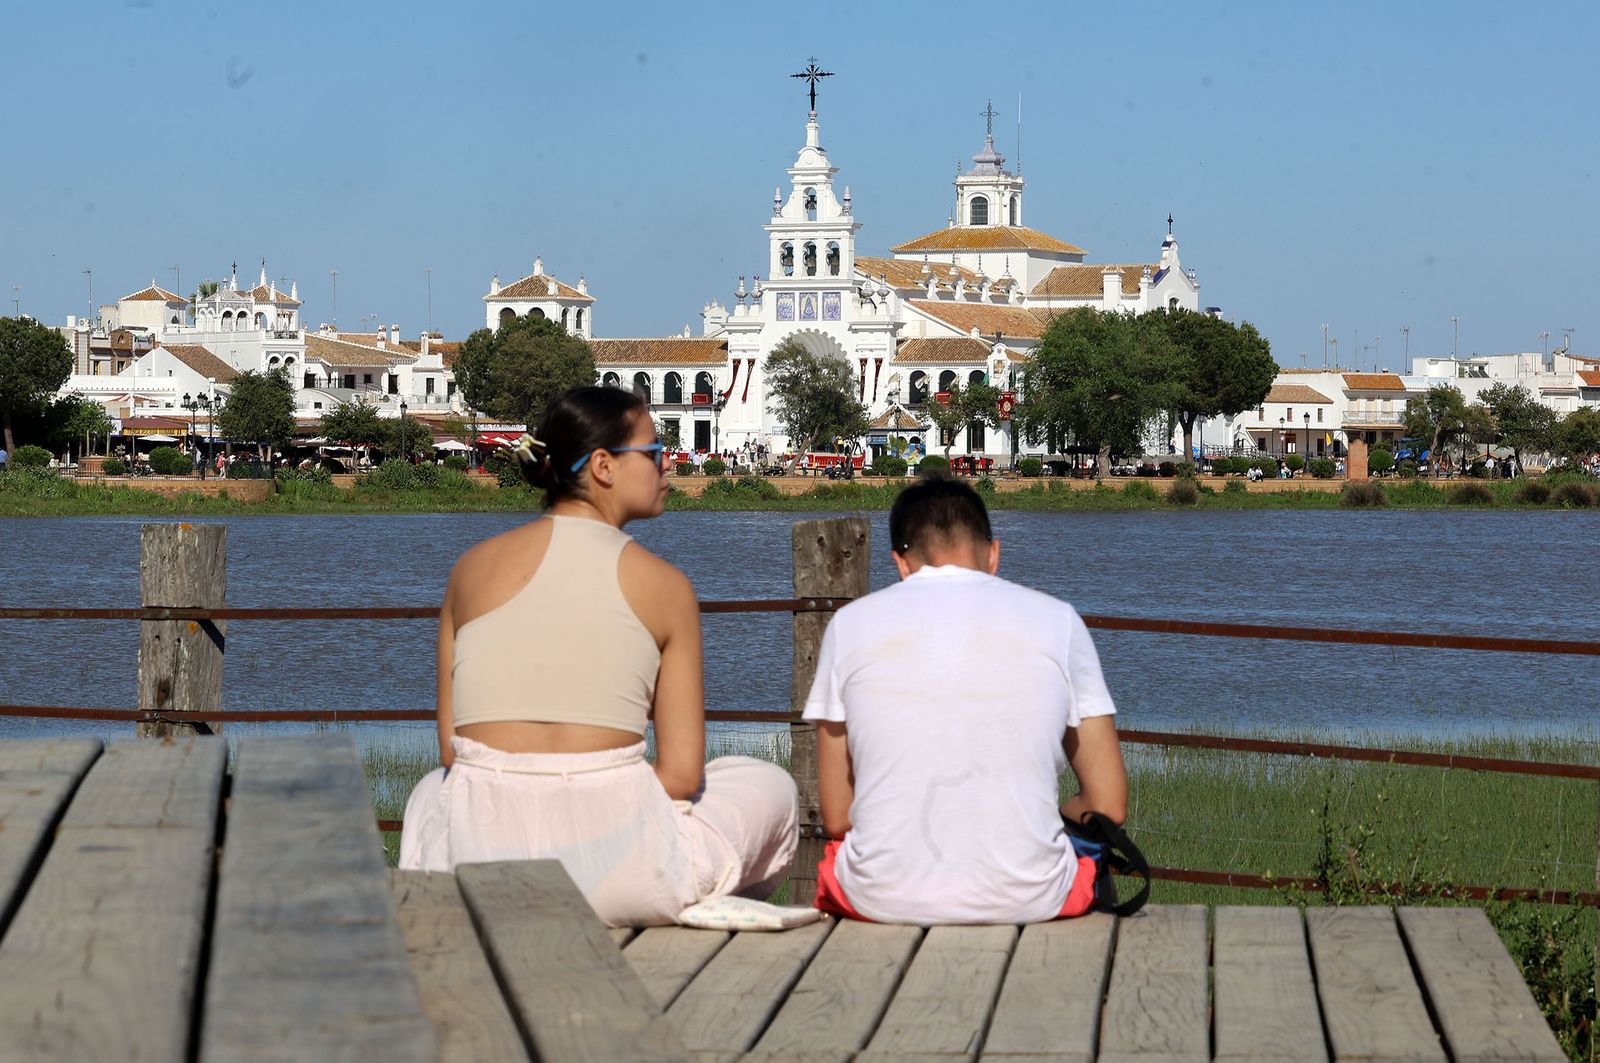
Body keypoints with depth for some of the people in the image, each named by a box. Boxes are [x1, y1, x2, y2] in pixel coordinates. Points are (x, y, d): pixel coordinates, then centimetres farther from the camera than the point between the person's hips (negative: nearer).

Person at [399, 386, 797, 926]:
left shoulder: (475, 565, 6)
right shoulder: (663, 585, 0)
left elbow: (450, 750, 8)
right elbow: (682, 775, -1)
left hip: (478, 863, 3)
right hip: (613, 873, -2)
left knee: (434, 790, 41)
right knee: (769, 785, 26)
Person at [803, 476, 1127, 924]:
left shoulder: (850, 624, 6)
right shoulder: (1057, 621, 6)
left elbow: (836, 817, 6)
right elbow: (1109, 805, 6)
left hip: (885, 899, 1)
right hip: (1028, 899, -1)